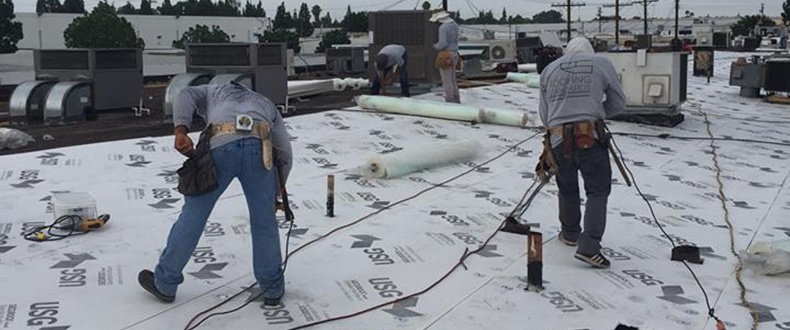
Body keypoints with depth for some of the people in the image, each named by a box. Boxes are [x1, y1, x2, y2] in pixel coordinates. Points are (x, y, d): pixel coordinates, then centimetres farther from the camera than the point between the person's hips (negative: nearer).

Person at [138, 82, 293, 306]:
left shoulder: (212, 92, 39)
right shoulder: (266, 106, 40)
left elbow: (186, 97, 13)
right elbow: (284, 153, 29)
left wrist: (180, 133, -3)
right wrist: (275, 193, 41)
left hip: (220, 148, -1)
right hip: (258, 149, 1)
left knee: (193, 214, 13)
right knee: (264, 220, 17)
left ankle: (165, 283, 27)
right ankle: (272, 288, 26)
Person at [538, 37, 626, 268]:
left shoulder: (549, 70, 15)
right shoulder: (602, 64, 8)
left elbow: (544, 115, 13)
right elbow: (618, 103, 13)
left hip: (558, 138, 3)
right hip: (590, 137, -3)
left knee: (567, 188, 21)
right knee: (598, 190, 5)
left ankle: (570, 233, 37)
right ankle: (589, 246, -4)